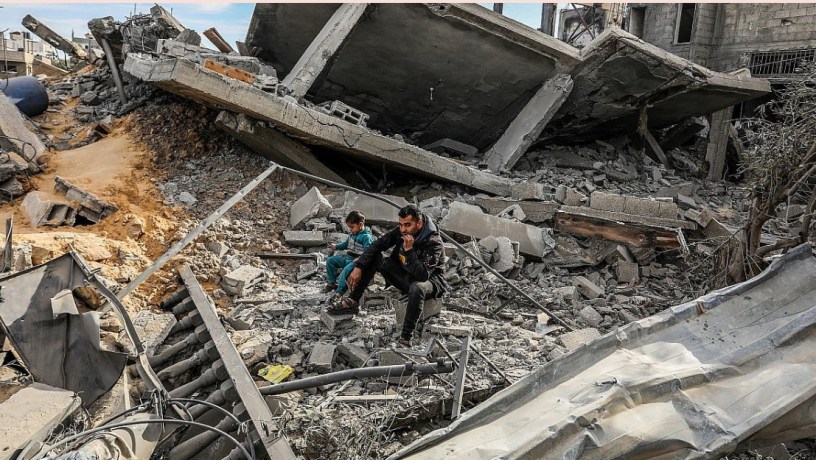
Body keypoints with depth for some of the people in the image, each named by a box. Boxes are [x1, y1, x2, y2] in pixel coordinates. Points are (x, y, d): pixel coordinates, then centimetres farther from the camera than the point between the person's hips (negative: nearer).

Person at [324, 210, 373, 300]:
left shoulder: (366, 236, -16)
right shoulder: (352, 234, 10)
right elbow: (346, 244, 27)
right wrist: (336, 246, 14)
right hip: (347, 257, 9)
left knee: (346, 270, -36)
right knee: (330, 261, 6)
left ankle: (339, 291, -28)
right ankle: (331, 282, 13)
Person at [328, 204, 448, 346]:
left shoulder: (433, 242, -27)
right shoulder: (401, 231, -9)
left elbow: (422, 275, -36)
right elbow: (376, 245, -5)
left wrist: (409, 250, -39)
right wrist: (358, 267, -13)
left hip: (430, 280, -6)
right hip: (404, 275, 7)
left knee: (417, 288, -43)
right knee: (373, 257, -6)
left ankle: (405, 339, -33)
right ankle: (353, 302, 0)